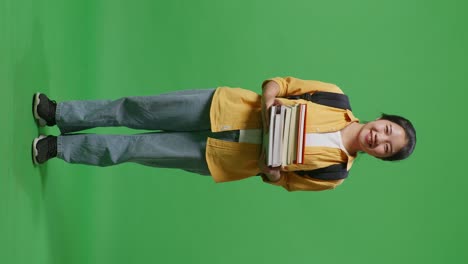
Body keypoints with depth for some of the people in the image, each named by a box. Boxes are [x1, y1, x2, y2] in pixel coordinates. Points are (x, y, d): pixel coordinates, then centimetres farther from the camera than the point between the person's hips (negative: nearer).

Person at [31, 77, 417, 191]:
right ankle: (57, 113, 18)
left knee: (133, 148, -2)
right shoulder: (336, 98, -5)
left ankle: (58, 147, 16)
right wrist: (268, 101, -19)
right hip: (221, 107, 1)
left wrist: (271, 167, -19)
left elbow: (279, 179, 2)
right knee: (134, 110, -1)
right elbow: (278, 83, 2)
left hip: (218, 158, -1)